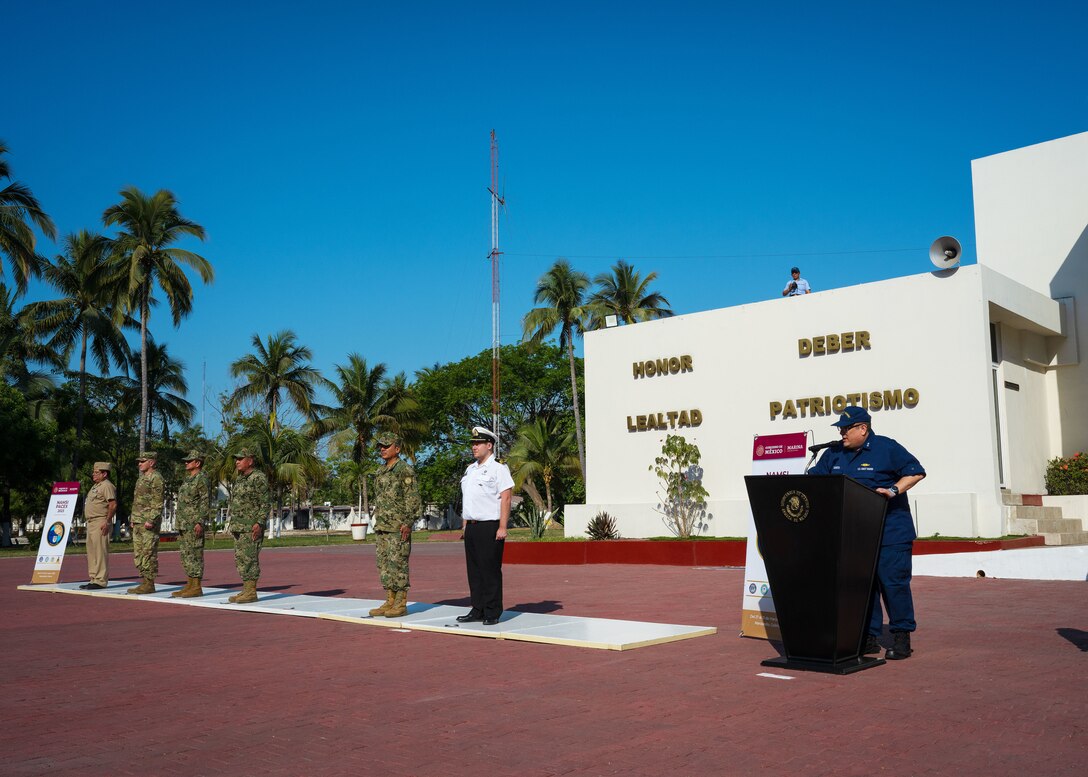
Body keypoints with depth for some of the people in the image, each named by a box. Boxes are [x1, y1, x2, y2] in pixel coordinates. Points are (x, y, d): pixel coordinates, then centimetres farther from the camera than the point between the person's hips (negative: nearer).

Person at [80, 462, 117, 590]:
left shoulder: (107, 486, -10)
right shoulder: (95, 486, 21)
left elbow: (113, 505, -19)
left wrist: (107, 522, -23)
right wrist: (88, 521, 20)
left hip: (101, 523, -11)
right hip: (91, 522, 11)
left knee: (100, 551, -10)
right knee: (91, 552, 12)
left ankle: (101, 580, -10)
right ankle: (93, 579, 18)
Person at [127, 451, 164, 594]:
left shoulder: (156, 478, -11)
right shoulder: (142, 478, 19)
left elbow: (158, 502, -17)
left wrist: (151, 520, -23)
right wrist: (133, 520, 19)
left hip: (149, 522, -10)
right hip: (138, 523, 10)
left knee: (149, 554, -8)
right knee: (138, 554, 10)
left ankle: (149, 585, -6)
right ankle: (144, 582, 14)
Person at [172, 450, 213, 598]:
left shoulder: (202, 479, -11)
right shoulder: (189, 479, 19)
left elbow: (205, 503, -17)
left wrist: (200, 523, -23)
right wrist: (180, 524, 21)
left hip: (194, 524, -10)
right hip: (184, 524, 10)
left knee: (195, 554, -8)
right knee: (186, 554, 10)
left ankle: (197, 587, -6)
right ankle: (190, 585, 15)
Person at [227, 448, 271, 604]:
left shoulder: (258, 478, -11)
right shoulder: (240, 479, 17)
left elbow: (266, 503, -15)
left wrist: (259, 523, -23)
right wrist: (232, 524, 18)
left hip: (252, 526, -9)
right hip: (239, 526, 9)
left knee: (249, 558, -10)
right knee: (240, 559, 8)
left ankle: (251, 592, -7)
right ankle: (246, 590, 12)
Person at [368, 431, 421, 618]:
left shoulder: (405, 470, -9)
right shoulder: (381, 472, 17)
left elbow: (413, 498, -14)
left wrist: (407, 523, -19)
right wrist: (377, 523, 18)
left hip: (399, 527, -9)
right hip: (381, 527, 9)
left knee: (398, 564, -7)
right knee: (385, 565, 10)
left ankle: (401, 604, -1)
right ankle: (390, 601, 16)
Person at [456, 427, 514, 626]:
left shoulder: (498, 469, -6)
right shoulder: (470, 470, 18)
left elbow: (506, 498, -12)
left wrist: (502, 527, -18)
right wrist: (465, 525, 16)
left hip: (490, 527, -8)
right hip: (472, 527, 8)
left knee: (490, 570, -5)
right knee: (474, 570, 10)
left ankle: (492, 613, 1)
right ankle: (478, 610, 17)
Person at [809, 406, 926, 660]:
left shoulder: (887, 448, -4)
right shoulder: (834, 454, 12)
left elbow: (916, 472, -5)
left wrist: (893, 490, -17)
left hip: (890, 534, -5)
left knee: (893, 582, -6)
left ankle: (901, 637, 5)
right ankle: (869, 637, 14)